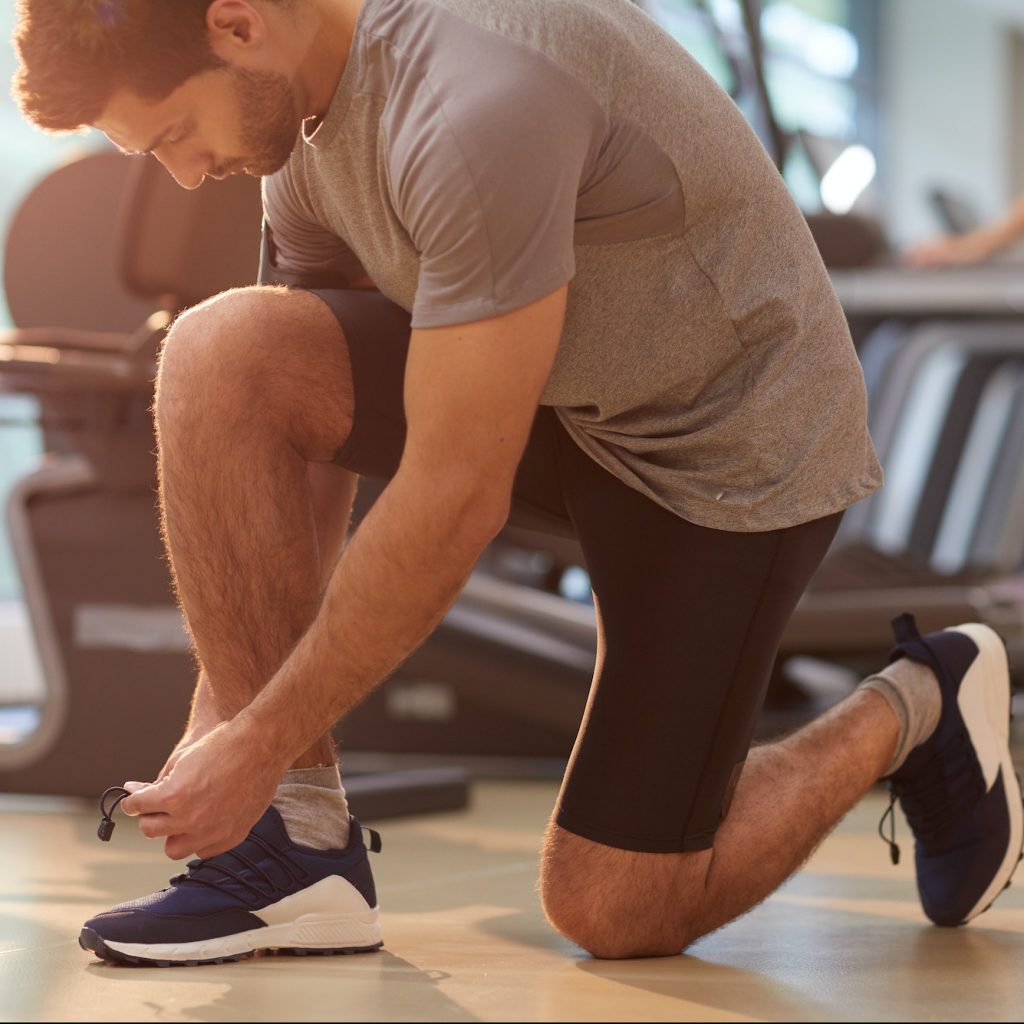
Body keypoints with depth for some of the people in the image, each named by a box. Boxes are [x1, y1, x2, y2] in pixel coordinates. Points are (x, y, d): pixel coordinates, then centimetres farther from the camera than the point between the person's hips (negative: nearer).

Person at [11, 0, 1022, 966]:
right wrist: (218, 722, -2)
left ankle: (912, 711, 20)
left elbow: (455, 499, -31)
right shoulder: (304, 114, -5)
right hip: (553, 399, 8)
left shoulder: (476, 109, -34)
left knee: (613, 912, -5)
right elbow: (279, 442, 3)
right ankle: (294, 841, -11)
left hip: (733, 448, -8)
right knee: (213, 360, -18)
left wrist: (258, 743, -24)